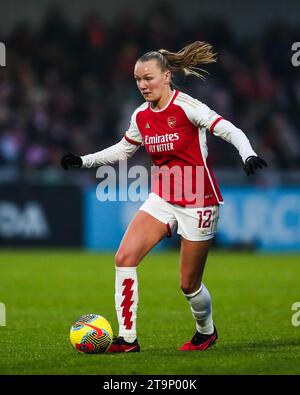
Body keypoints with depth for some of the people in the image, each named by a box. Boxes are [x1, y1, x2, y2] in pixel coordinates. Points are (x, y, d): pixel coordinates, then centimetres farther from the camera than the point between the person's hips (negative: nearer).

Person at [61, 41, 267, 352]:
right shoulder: (141, 116, 3)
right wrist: (83, 161, 13)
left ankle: (206, 331, 35)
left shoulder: (185, 107, -16)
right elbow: (122, 150, 20)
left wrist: (248, 155, -40)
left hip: (198, 203, -6)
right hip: (162, 198, 6)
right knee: (124, 257, -14)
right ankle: (127, 338, -7)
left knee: (189, 284, 3)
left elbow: (230, 131, -22)